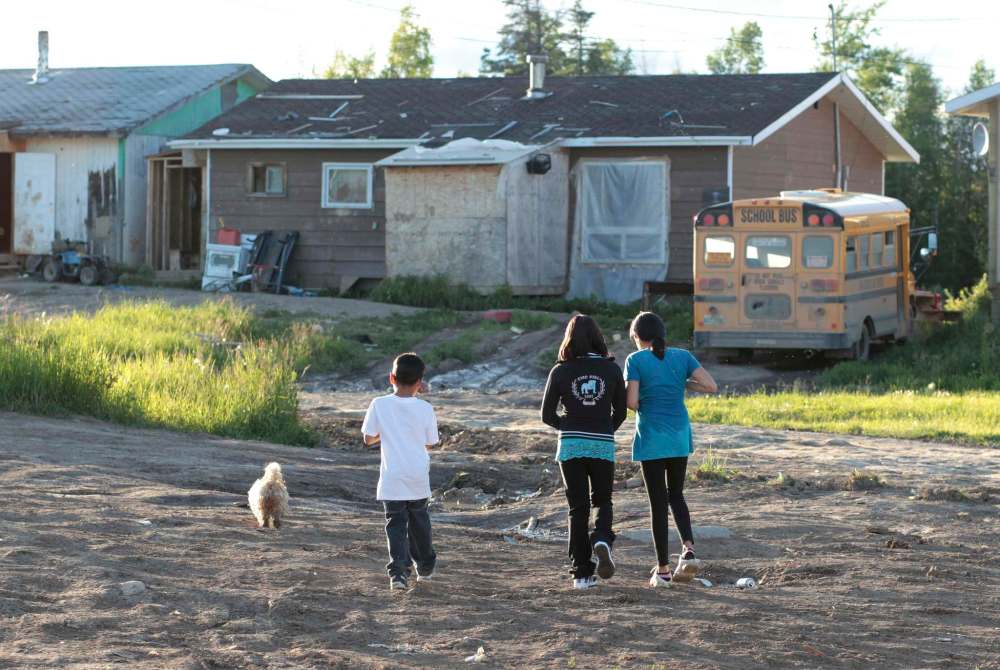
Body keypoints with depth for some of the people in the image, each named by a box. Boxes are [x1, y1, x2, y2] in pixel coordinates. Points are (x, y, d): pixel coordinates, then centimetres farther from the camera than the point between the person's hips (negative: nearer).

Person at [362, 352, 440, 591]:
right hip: (419, 478, 2)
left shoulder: (379, 405, -9)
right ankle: (425, 566, 35)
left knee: (396, 524, 0)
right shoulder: (426, 409, -7)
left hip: (392, 479, -2)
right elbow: (430, 443, 3)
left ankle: (398, 571, -16)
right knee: (419, 521, 20)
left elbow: (368, 439, -1)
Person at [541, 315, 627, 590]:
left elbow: (547, 415, 0)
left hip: (570, 445, 0)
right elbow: (620, 411, 5)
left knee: (578, 508, 7)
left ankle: (582, 573, 4)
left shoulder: (561, 371, -3)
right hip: (603, 444, 0)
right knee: (603, 502, 16)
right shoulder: (611, 369, -1)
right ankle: (602, 540, -15)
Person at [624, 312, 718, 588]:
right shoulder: (682, 357, 4)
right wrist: (683, 383, 11)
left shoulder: (636, 360, -6)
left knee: (658, 501, 3)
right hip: (680, 436, 4)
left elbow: (632, 403, -13)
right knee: (676, 494, 19)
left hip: (651, 438, -4)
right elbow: (711, 386, -3)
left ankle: (663, 570, 6)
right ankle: (689, 550, -3)